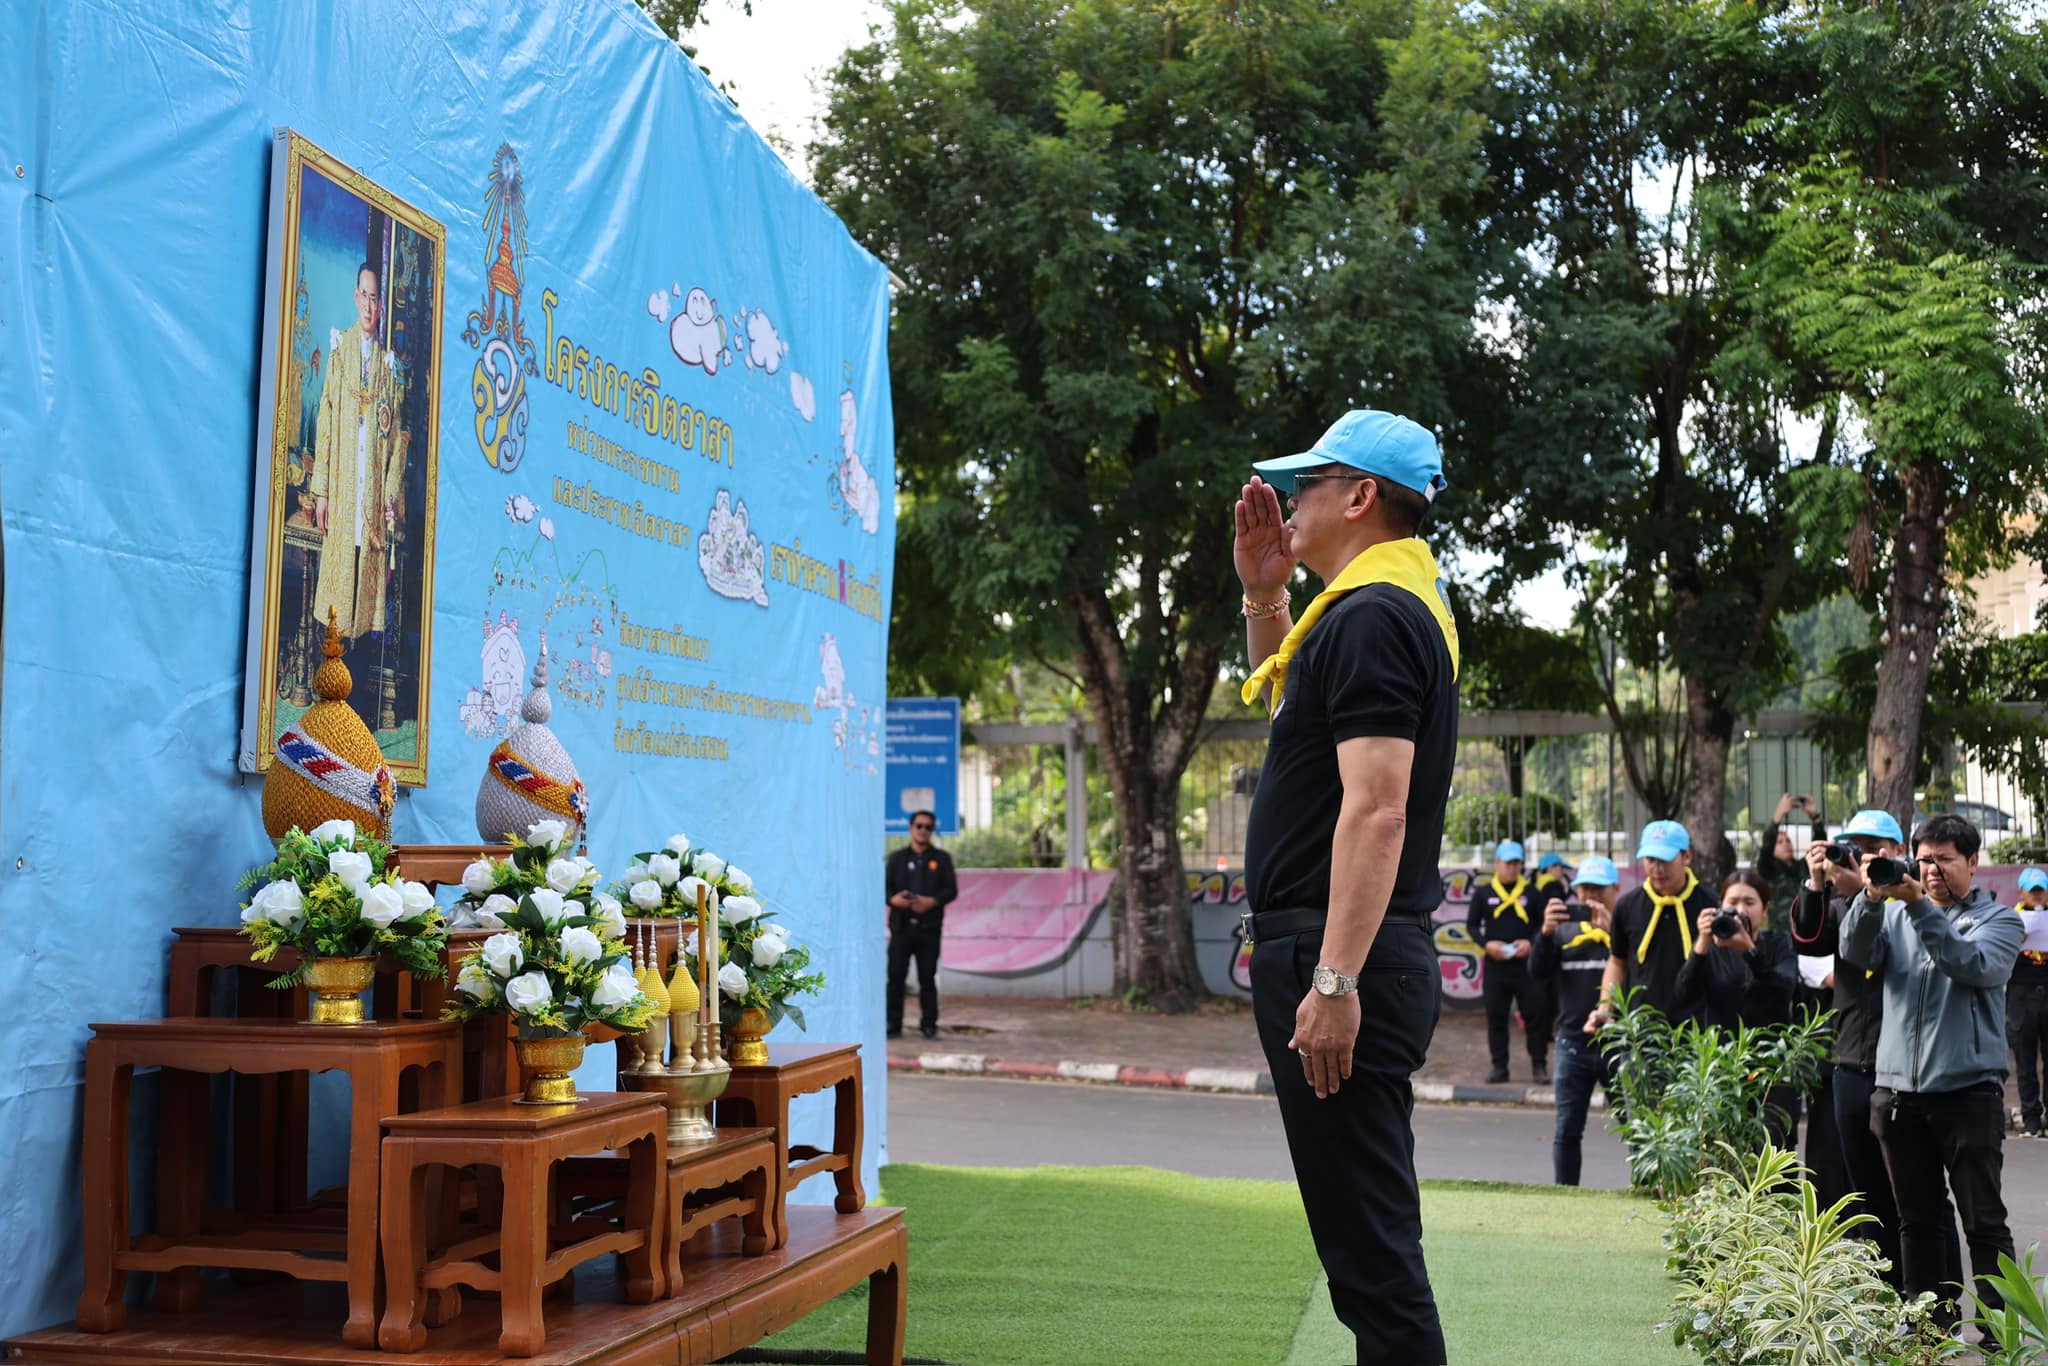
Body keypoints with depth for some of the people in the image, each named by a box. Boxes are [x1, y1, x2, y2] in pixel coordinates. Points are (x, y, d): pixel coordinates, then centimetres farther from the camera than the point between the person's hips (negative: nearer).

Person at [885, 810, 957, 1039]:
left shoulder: (941, 858, 10)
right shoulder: (897, 858, 14)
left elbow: (951, 890, 3)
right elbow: (885, 887, 9)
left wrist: (932, 902, -14)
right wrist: (893, 899, -13)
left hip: (929, 927, -1)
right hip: (901, 925, 1)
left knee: (927, 977, 2)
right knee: (896, 975, -3)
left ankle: (929, 1025, 9)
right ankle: (893, 1024, 4)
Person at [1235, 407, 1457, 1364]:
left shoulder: (1372, 618, -15)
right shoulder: (1382, 609, 18)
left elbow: (1377, 811, -24)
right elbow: (1284, 701, 36)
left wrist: (1334, 981, -26)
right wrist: (1264, 594, 21)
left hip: (1340, 962, -11)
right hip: (1332, 960, 11)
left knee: (1370, 1246, -7)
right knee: (1367, 1237, 18)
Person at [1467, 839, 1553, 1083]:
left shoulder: (1531, 892, 6)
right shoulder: (1483, 892, 6)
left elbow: (1543, 924, 8)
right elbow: (1472, 924, 8)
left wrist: (1531, 942, -11)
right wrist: (1486, 944, -9)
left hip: (1526, 963, 0)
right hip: (1495, 964, 1)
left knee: (1536, 1014, -1)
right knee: (1496, 1017, 4)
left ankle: (1539, 1065, 8)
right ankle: (1499, 1066, 12)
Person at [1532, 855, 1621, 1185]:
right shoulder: (1564, 928, 12)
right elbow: (1538, 970, 1)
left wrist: (1612, 930, -25)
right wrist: (1546, 932, -16)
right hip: (1574, 1043, 3)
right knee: (1567, 1129, 8)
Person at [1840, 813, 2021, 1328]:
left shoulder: (1998, 918, 3)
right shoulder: (1895, 913, 12)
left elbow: (1975, 965, -17)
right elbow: (1857, 953, -6)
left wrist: (1920, 907, -25)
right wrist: (1871, 897, -23)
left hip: (1969, 1090, -3)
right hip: (1899, 1091, 4)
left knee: (1984, 1222, 0)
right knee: (1917, 1221, 10)